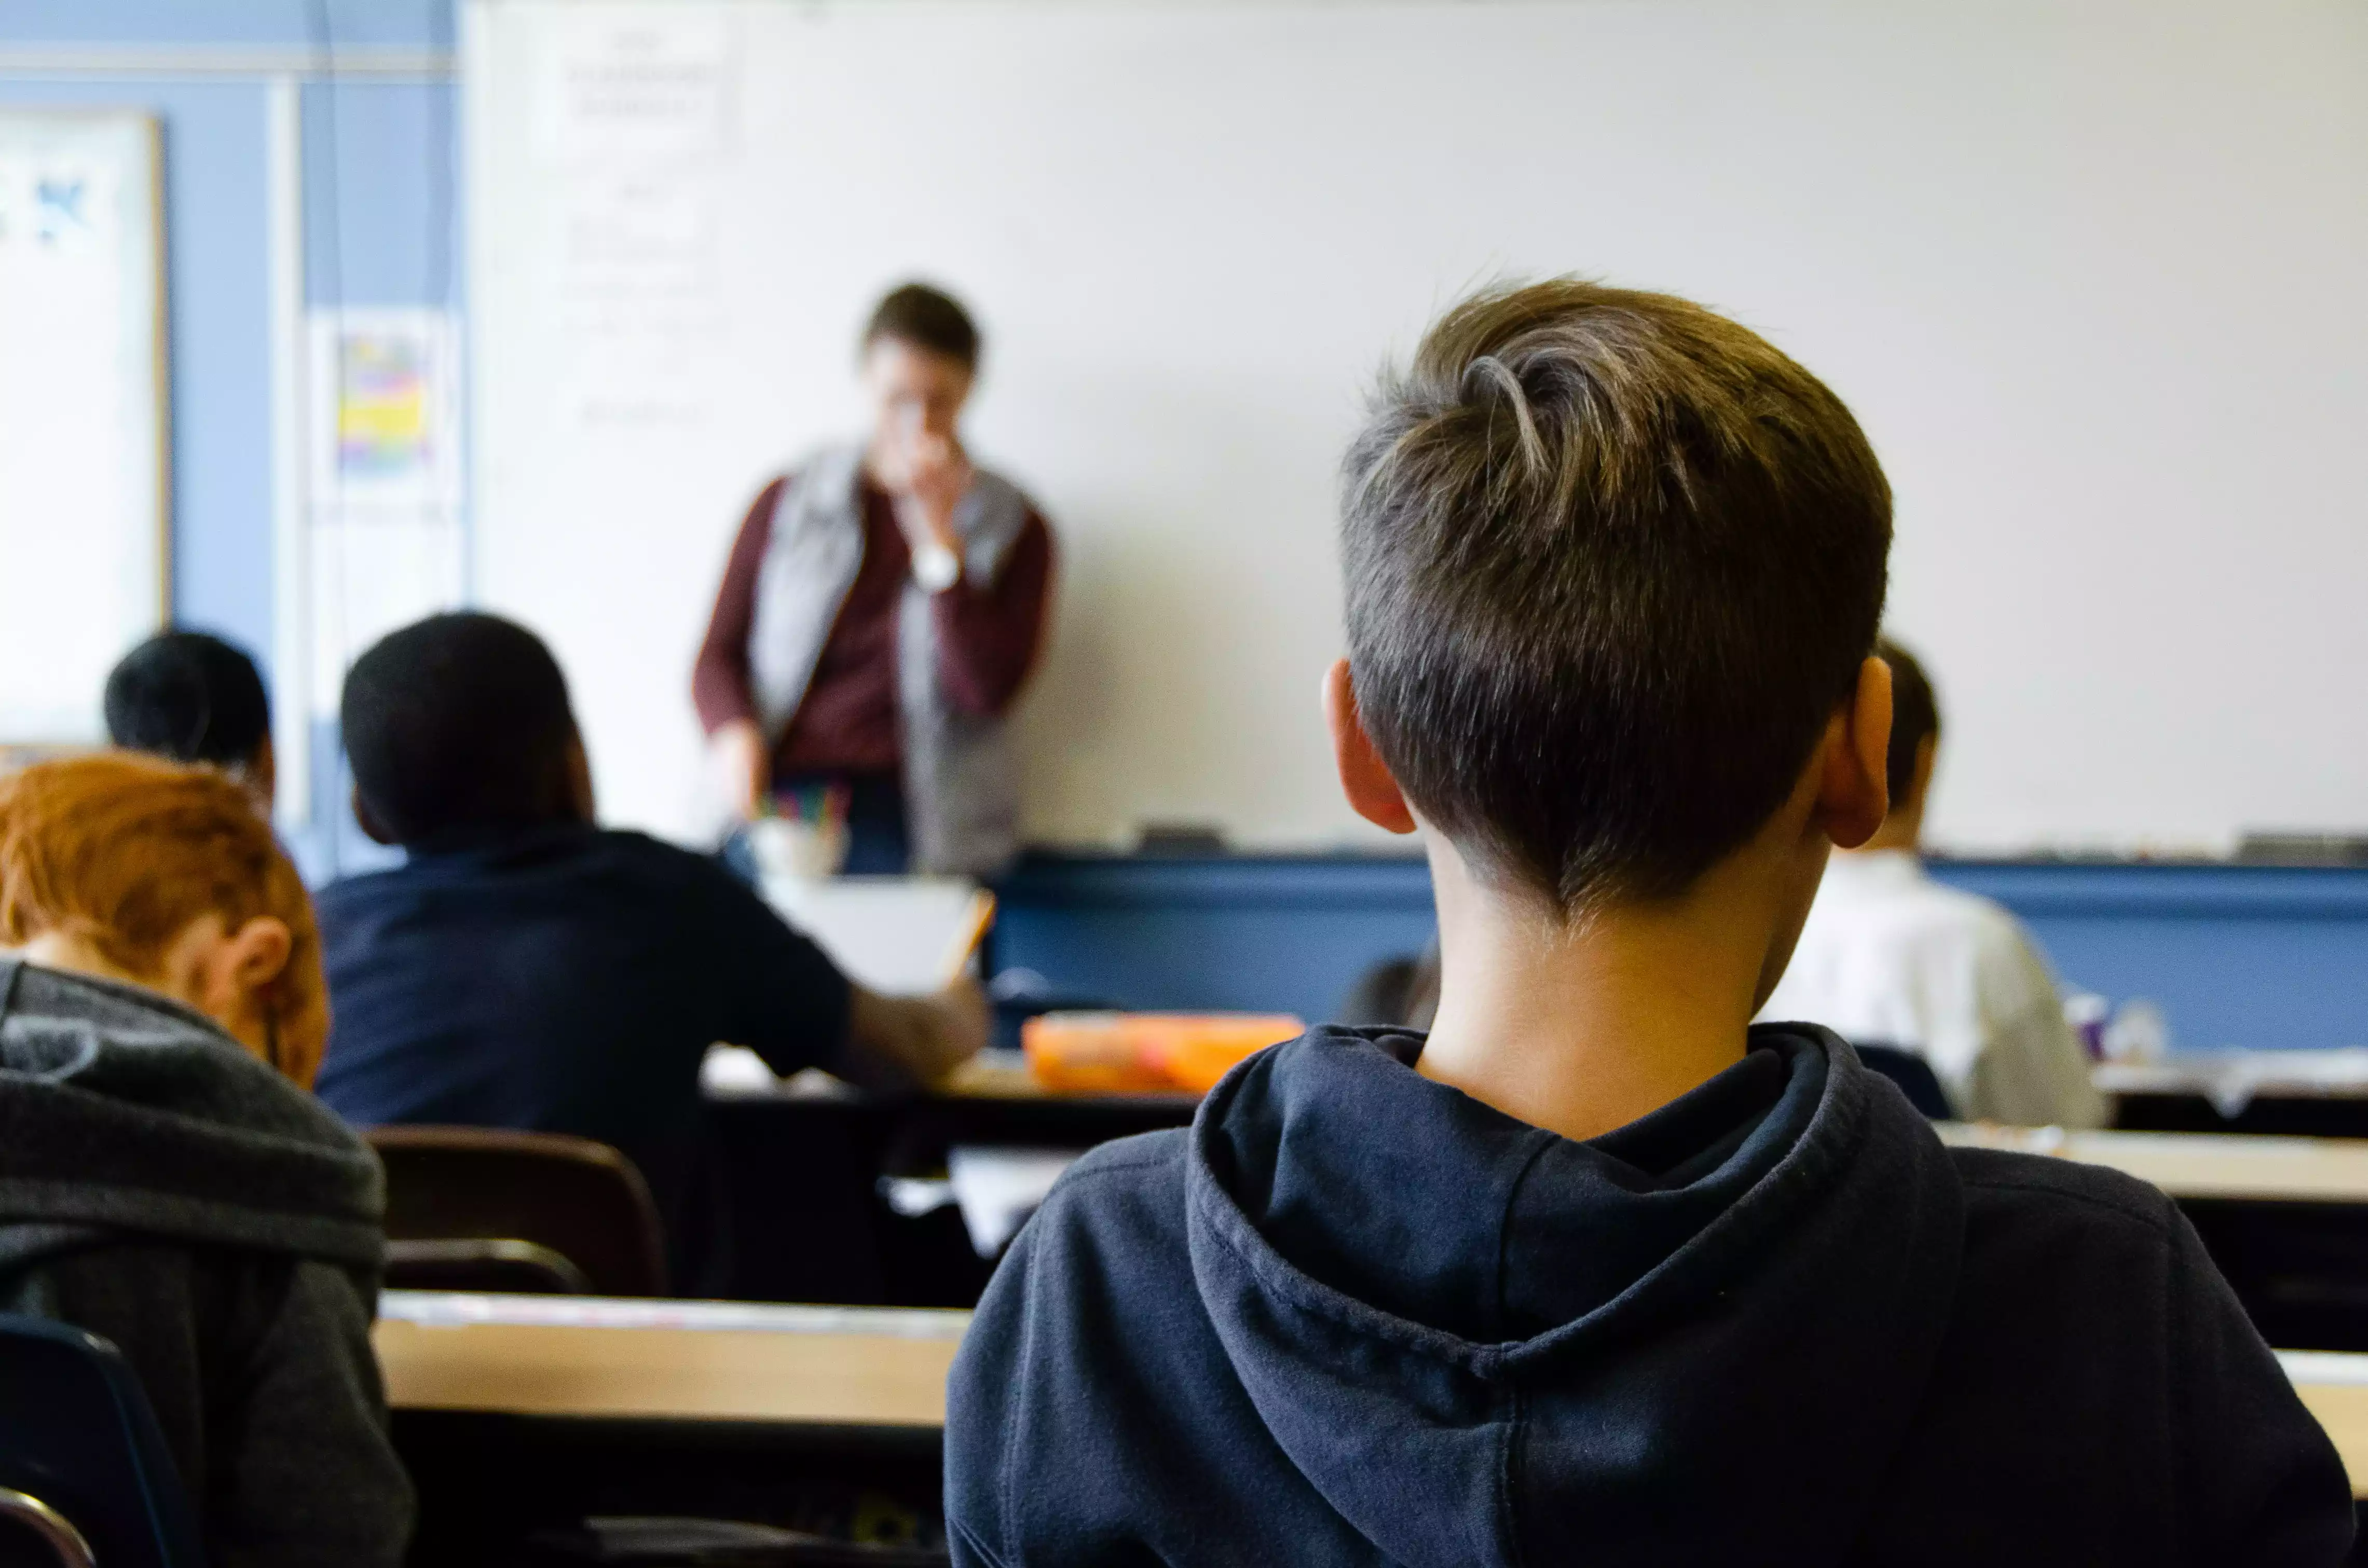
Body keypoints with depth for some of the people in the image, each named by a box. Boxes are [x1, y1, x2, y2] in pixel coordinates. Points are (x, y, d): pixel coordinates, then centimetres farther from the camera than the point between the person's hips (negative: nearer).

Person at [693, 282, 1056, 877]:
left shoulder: (1013, 529, 10)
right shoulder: (787, 504, 15)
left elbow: (986, 689, -3)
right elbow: (718, 655, 14)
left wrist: (938, 534, -6)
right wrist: (734, 732, -7)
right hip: (782, 797, 1)